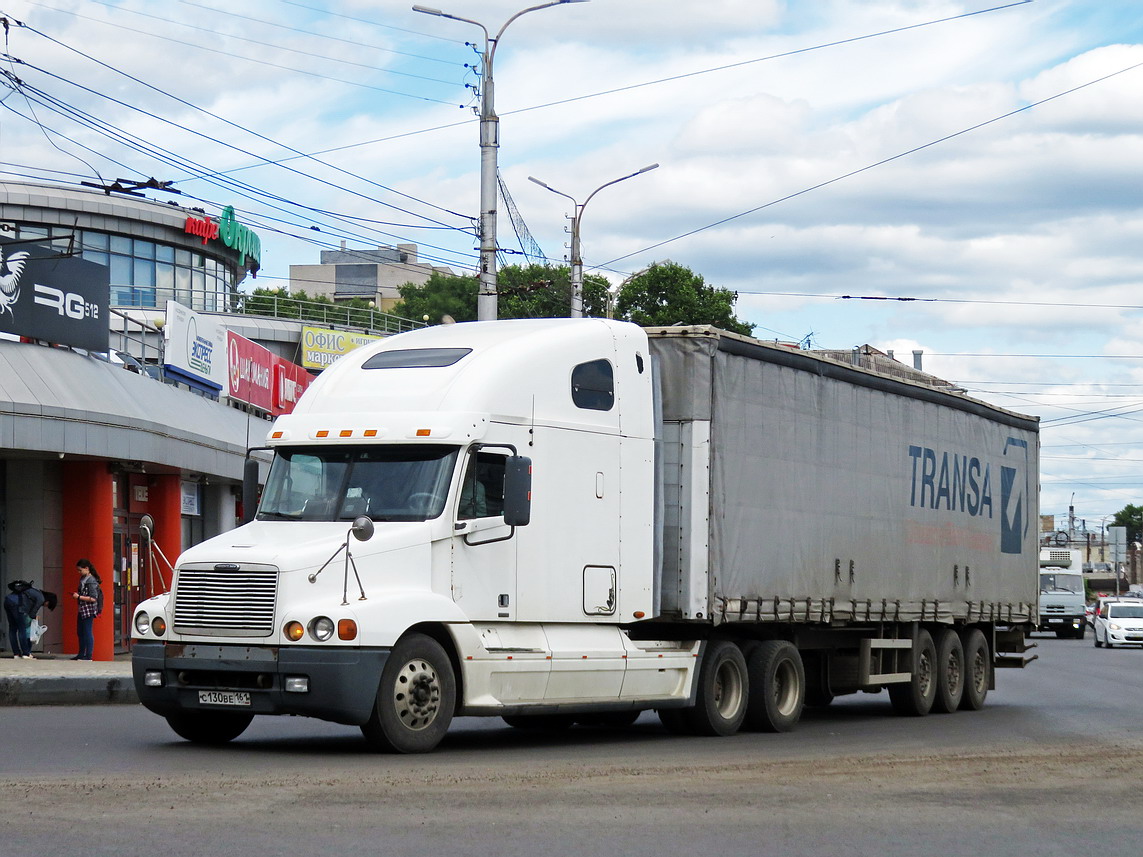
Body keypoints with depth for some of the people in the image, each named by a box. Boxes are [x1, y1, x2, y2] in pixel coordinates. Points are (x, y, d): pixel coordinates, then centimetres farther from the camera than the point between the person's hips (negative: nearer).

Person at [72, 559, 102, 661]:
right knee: (80, 632, 15)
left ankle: (88, 656, -1)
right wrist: (76, 594, 10)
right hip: (82, 610, 10)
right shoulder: (83, 579, 12)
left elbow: (93, 598, -21)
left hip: (89, 610, -10)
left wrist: (79, 597, -19)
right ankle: (81, 654, 25)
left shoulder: (91, 581, -16)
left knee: (88, 632, -5)